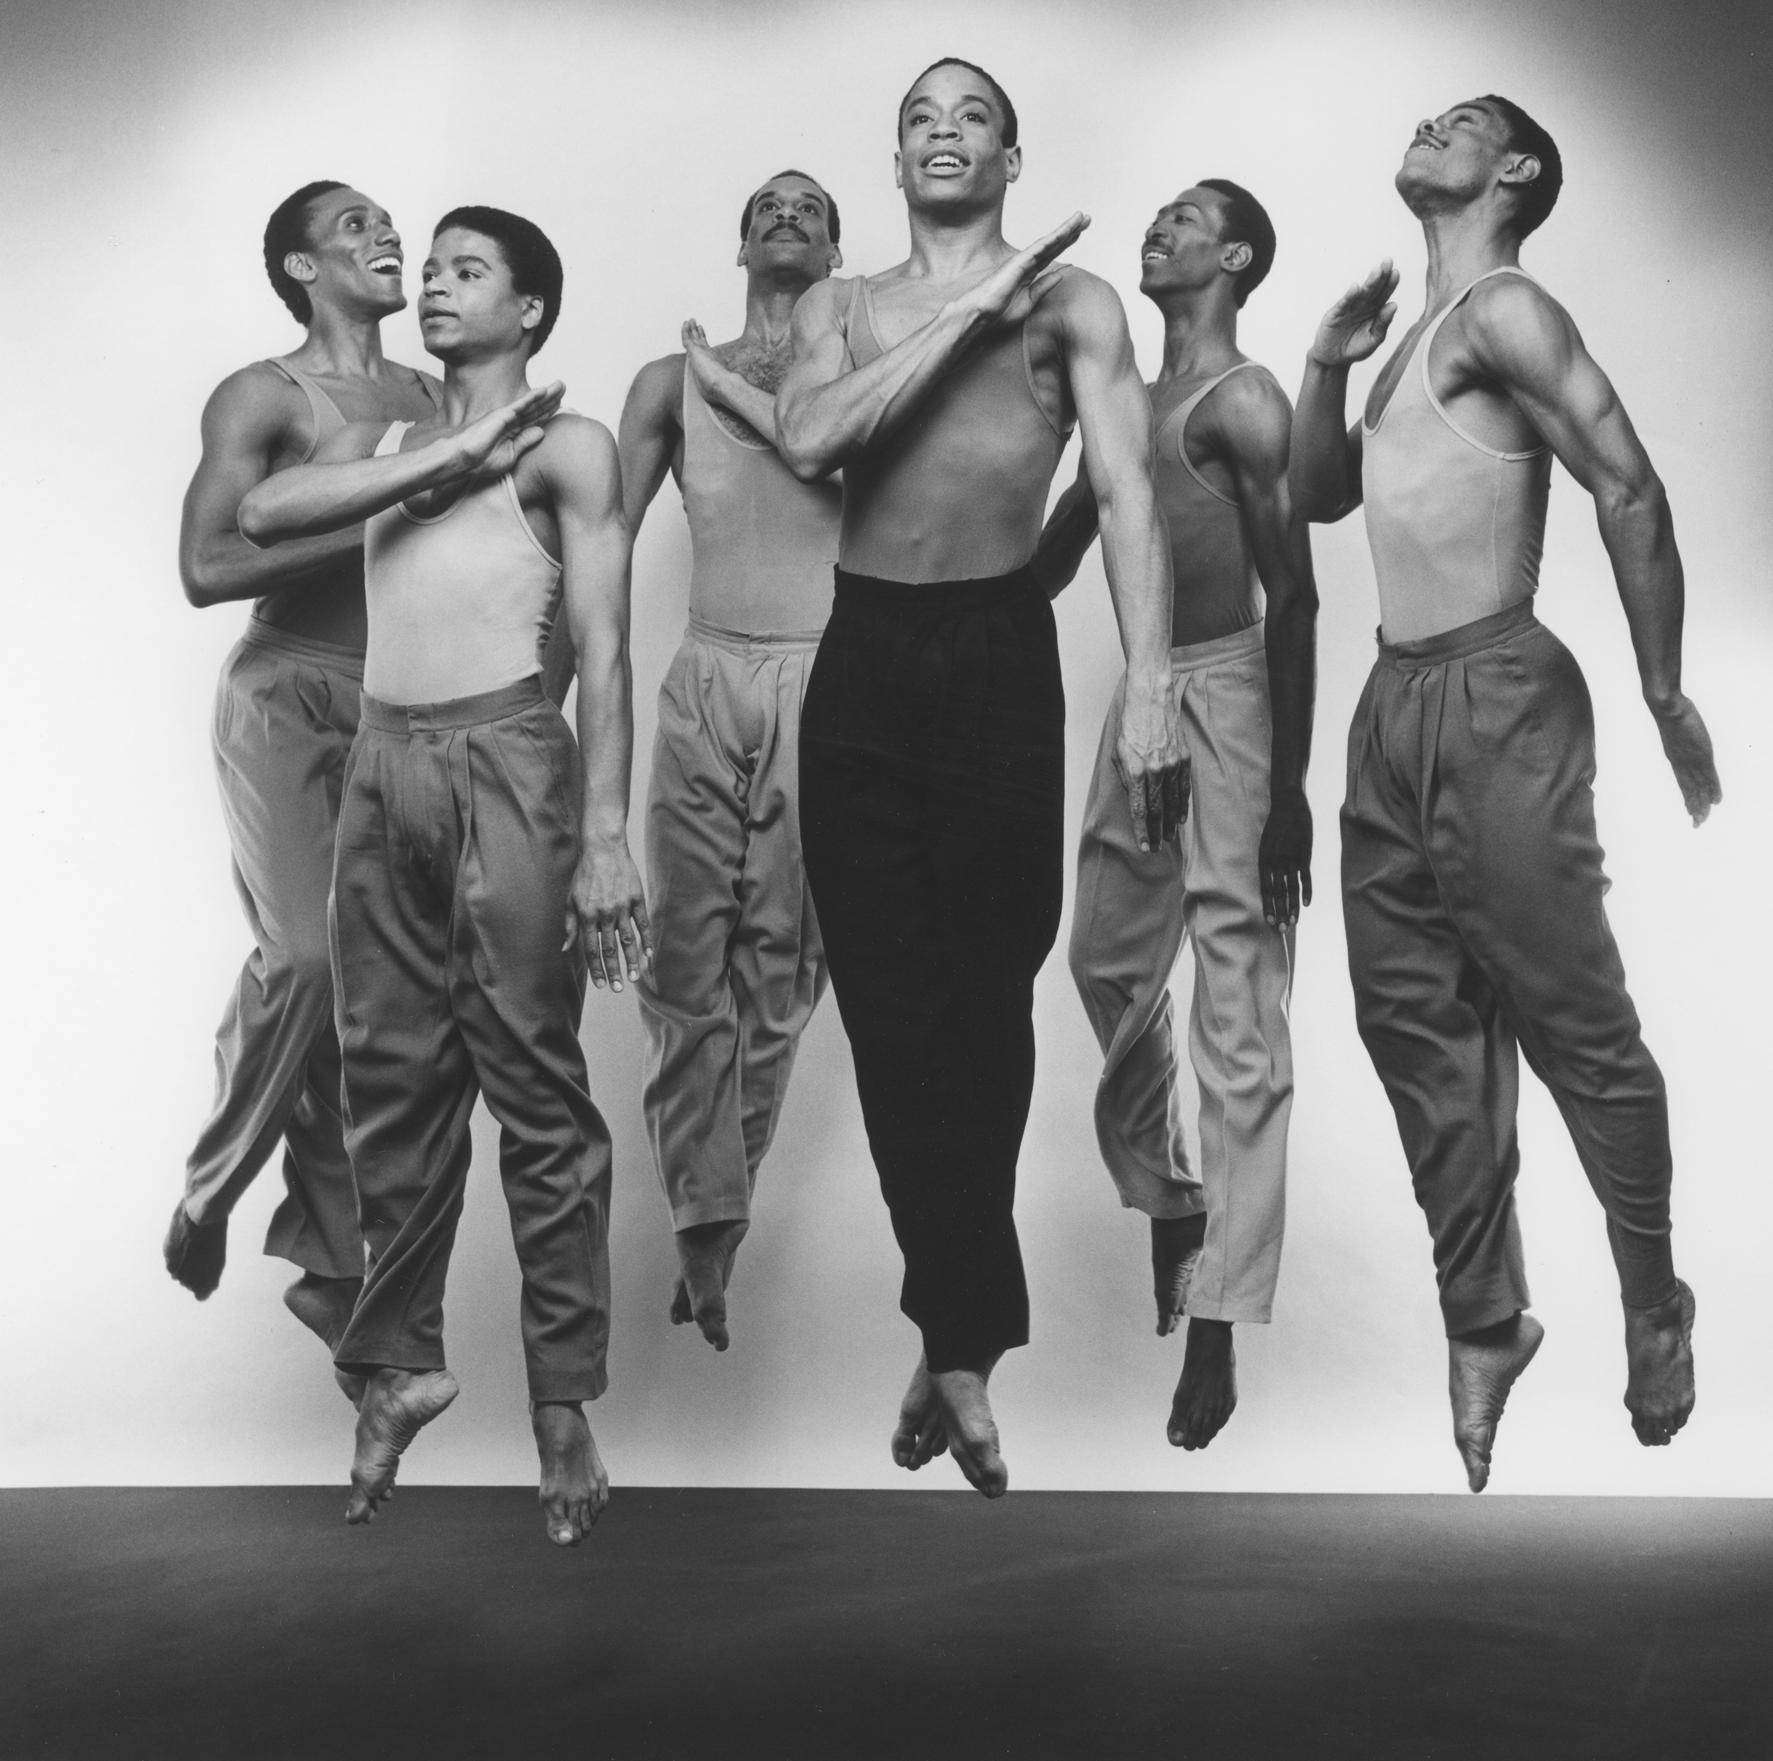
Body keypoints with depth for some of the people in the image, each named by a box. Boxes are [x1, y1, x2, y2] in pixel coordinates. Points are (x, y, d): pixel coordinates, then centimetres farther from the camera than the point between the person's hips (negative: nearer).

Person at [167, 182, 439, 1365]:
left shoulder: (430, 398, 12)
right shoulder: (264, 398, -2)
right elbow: (206, 568, -12)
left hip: (400, 710, 4)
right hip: (287, 701, -4)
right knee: (302, 956, -16)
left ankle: (331, 1255, 10)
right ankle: (211, 1195, 9)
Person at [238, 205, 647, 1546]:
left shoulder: (566, 446, 3)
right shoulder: (385, 443, 19)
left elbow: (605, 653, -5)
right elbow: (266, 513, 0)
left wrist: (607, 835, -15)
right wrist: (445, 459, -4)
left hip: (507, 765, -5)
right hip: (383, 770, 5)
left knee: (537, 1091, -2)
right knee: (393, 1081, 8)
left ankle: (564, 1400, 6)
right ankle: (401, 1363, 21)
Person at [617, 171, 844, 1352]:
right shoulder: (675, 381, 14)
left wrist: (741, 395, -6)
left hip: (828, 687, -1)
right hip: (707, 682, 1)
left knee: (780, 964, 1)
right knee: (686, 958, -8)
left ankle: (714, 1222, 11)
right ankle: (708, 1227, -6)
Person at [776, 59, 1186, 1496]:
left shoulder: (1072, 301, 7)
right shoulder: (841, 305, 16)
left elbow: (1129, 490, -6)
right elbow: (807, 441, -5)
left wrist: (1150, 686, -19)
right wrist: (967, 314, -8)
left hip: (1004, 657, -2)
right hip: (864, 661, 2)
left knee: (988, 999, 4)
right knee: (893, 1004, -2)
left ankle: (951, 1337, 19)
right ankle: (967, 1343, 5)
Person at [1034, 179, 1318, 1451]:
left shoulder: (1242, 405, -7)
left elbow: (1294, 599, -12)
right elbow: (1051, 559, 23)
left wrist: (1288, 786, -17)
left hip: (1226, 703, -8)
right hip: (1137, 700, 8)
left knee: (1238, 1022, -7)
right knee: (1108, 966, 15)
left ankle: (1215, 1331, -7)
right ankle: (1164, 1207, 36)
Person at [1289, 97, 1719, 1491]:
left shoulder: (1504, 312, -9)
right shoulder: (1416, 333, 18)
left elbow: (1630, 489, -16)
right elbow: (1320, 498, 23)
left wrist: (1665, 690, -13)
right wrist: (1328, 365, 8)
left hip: (1496, 705, -9)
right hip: (1393, 708, 9)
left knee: (1576, 1025, -2)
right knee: (1416, 1023, 9)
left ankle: (1656, 1306, 16)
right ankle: (1484, 1324, 19)